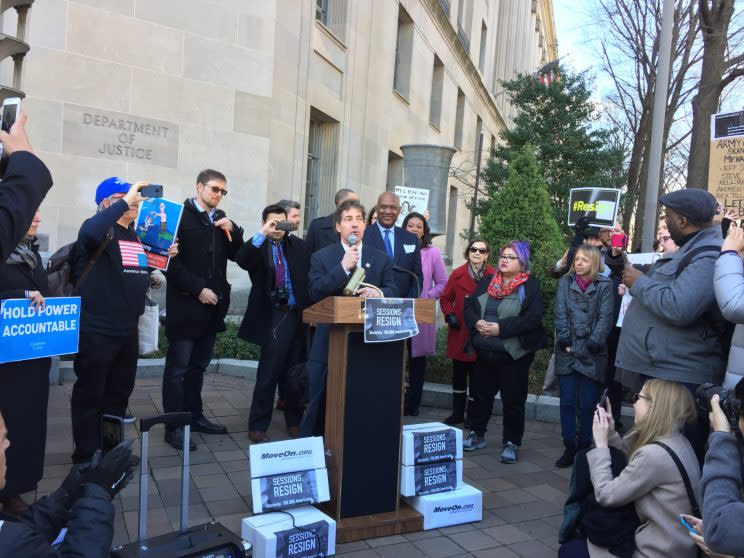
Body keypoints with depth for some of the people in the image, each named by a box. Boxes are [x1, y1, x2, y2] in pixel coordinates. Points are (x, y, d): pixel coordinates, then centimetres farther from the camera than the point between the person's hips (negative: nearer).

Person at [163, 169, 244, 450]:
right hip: (186, 303, -6)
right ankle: (174, 425, 6)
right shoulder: (180, 215, -5)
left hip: (213, 304, 6)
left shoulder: (221, 219, 14)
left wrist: (233, 230, -5)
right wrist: (198, 289, -15)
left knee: (198, 365, 15)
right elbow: (172, 260, -11)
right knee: (178, 367, 0)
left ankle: (194, 416, 25)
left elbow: (235, 254, 12)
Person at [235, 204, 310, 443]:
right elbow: (242, 261, -21)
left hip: (298, 315, 3)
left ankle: (294, 422, 26)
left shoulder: (298, 245, 9)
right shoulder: (258, 246, 1)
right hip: (274, 316, -3)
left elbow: (309, 276, 4)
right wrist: (262, 234, -28)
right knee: (269, 373, 0)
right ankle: (258, 426, 13)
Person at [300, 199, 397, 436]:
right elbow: (315, 294, -10)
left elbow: (393, 292, 2)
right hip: (329, 343, -1)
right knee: (318, 404, 7)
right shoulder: (321, 257, 3)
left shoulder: (381, 259, 9)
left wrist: (378, 293, -21)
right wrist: (343, 267, -16)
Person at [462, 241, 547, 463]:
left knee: (513, 399, 3)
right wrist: (476, 322, -14)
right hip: (484, 352, 5)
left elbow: (533, 318, -18)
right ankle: (477, 434, 31)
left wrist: (501, 328, -22)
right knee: (480, 394, 16)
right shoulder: (487, 282, 10)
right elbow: (469, 306, 7)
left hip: (515, 354, -5)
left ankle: (511, 443, 18)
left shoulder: (530, 286, -7)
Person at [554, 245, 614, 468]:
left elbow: (605, 318, -5)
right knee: (567, 402, 4)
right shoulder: (566, 282, 8)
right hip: (567, 352, 2)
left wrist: (591, 345, -13)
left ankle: (584, 448, 15)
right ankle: (570, 448, 13)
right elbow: (560, 314, 2)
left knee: (588, 405, 3)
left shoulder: (604, 285, 2)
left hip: (592, 355, -2)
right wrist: (565, 342, -9)